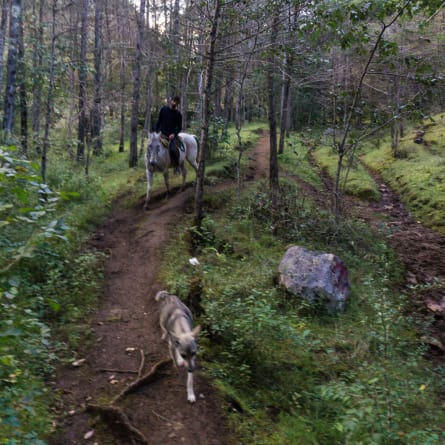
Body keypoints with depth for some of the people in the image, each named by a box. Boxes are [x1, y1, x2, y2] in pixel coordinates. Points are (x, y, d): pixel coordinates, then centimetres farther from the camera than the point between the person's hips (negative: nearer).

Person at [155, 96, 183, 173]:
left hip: (172, 135, -4)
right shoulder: (164, 109, 6)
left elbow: (179, 127, 2)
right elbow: (159, 121, 11)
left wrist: (174, 134, -15)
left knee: (173, 149, -29)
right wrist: (156, 132, 1)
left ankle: (176, 166, -9)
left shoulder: (178, 114, 0)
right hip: (162, 134, 4)